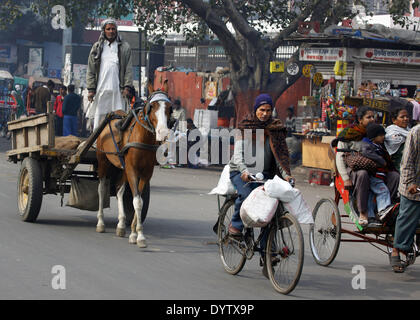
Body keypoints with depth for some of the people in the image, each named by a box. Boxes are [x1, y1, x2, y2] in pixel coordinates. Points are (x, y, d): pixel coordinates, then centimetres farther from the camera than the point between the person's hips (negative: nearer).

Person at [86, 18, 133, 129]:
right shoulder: (97, 47, 12)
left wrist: (127, 86, -5)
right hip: (101, 89, 1)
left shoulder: (124, 47, 10)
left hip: (118, 89, -1)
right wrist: (91, 89, 2)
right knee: (99, 117, 1)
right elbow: (91, 70, 10)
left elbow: (128, 69, 6)